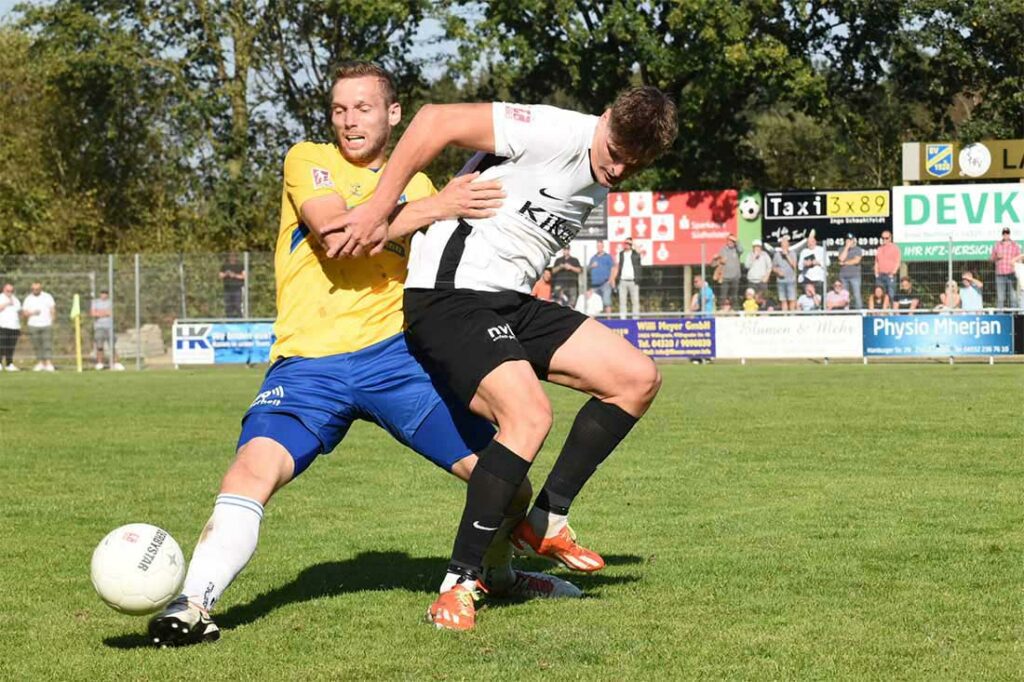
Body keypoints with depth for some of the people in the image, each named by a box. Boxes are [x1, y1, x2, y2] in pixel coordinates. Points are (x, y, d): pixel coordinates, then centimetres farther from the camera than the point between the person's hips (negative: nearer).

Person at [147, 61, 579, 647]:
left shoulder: (416, 186, 18)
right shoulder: (308, 160, 7)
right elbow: (335, 235, -13)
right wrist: (434, 208, -17)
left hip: (394, 353, 3)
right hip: (310, 362, -3)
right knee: (254, 467, -27)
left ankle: (498, 572, 28)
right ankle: (192, 604, -24)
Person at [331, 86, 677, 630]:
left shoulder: (601, 187, 14)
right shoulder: (557, 133, -16)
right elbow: (436, 121, -19)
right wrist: (378, 211, -19)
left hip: (511, 302, 9)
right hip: (449, 295, -9)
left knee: (638, 378, 3)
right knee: (529, 415, -28)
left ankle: (545, 523, 11)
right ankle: (458, 583, -17)